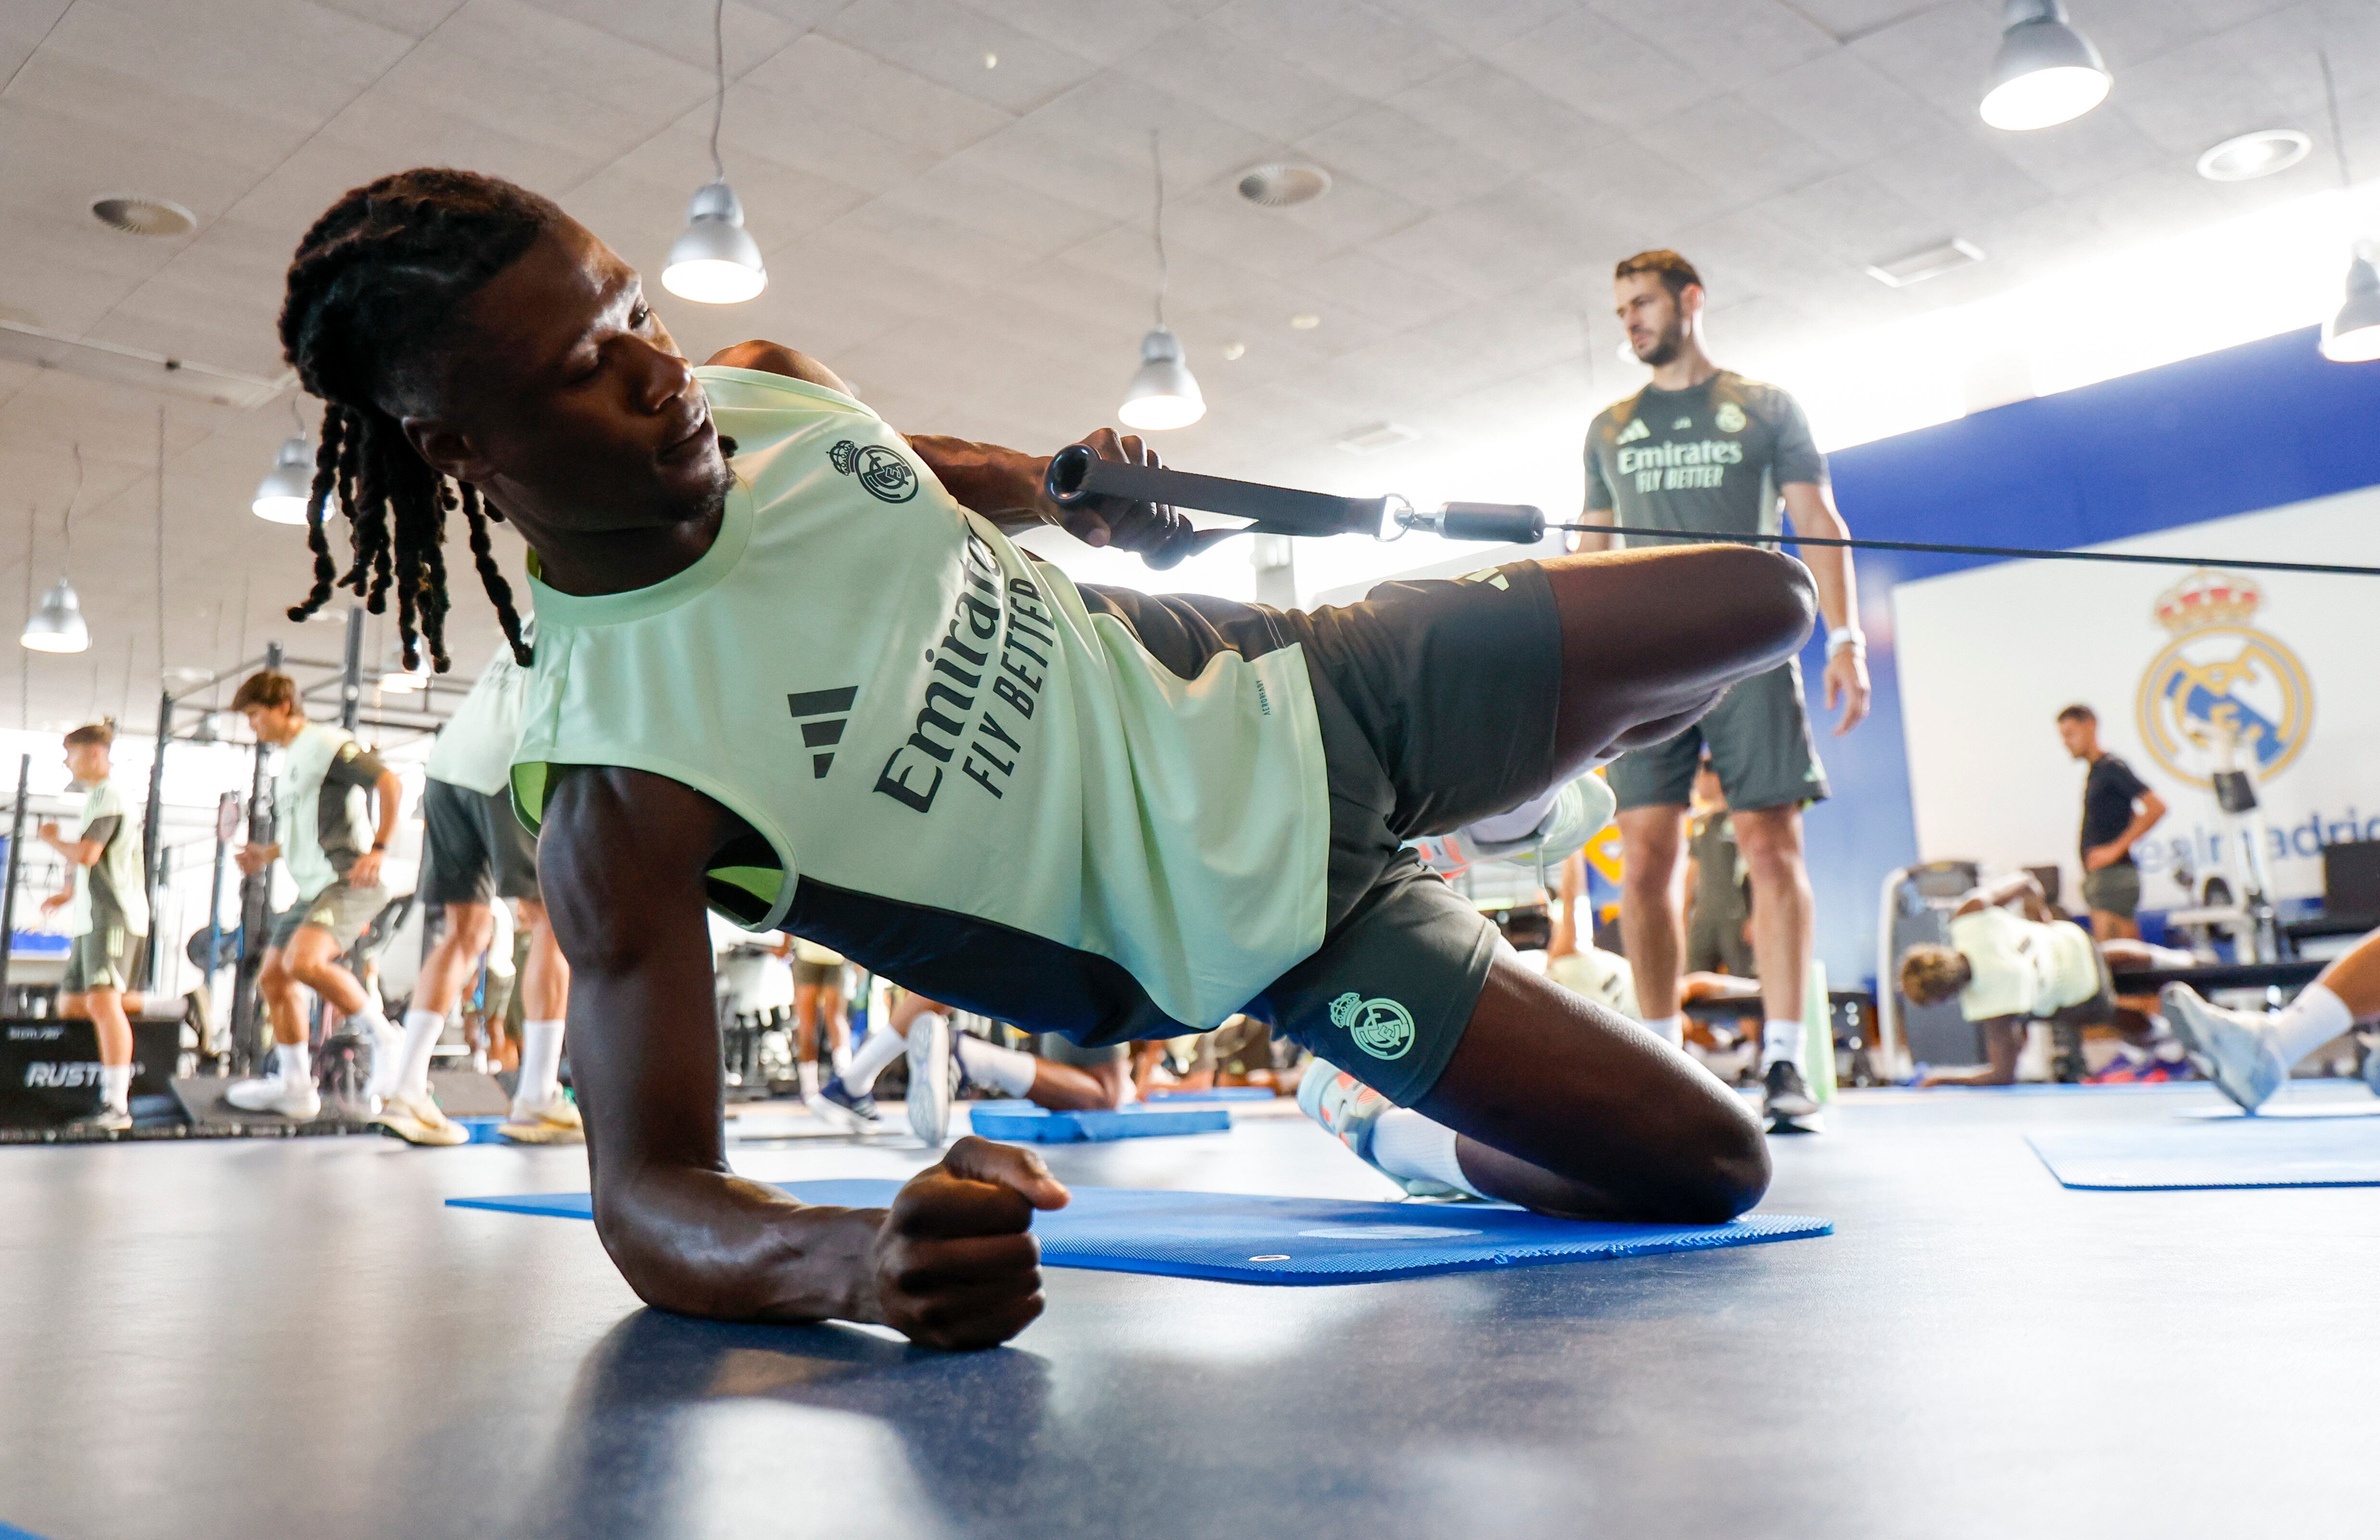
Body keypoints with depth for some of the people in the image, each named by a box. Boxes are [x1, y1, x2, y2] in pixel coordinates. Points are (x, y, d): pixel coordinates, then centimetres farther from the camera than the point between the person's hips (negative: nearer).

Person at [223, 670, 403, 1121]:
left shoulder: (326, 743, -8)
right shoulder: (290, 761, 22)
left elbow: (391, 784, -18)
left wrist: (378, 849, -25)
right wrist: (268, 855, 20)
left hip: (348, 882, -10)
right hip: (313, 888, 10)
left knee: (302, 961, -30)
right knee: (272, 979, 9)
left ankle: (384, 1039, -15)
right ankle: (295, 1087, 17)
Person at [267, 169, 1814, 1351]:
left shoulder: (759, 387, -8)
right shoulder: (617, 785, -27)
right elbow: (653, 1197, -31)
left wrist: (1065, 489, 2)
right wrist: (860, 1259, -51)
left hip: (1285, 678, 7)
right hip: (1246, 929, -6)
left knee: (1763, 601, 16)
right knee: (1707, 1171, -7)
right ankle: (1407, 1143, 24)